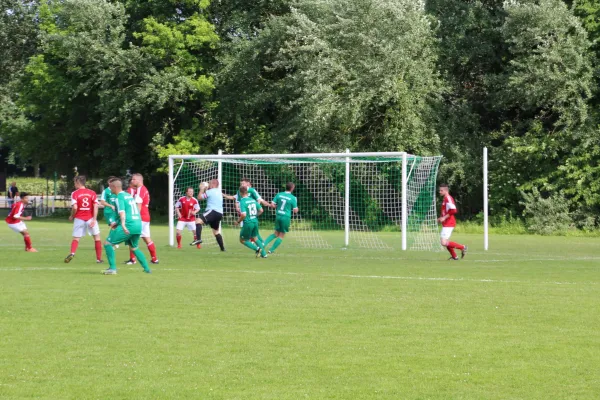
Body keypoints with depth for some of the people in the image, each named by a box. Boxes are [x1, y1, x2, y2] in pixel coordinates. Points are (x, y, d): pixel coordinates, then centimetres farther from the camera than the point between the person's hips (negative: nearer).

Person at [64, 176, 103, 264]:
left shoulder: (75, 193, -5)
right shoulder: (92, 193, 2)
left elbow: (74, 207, -14)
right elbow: (95, 207, -7)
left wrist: (72, 216, 3)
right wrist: (94, 219, -9)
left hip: (79, 219, -1)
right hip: (90, 218, 1)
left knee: (76, 238, 6)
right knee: (97, 237, 12)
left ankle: (72, 253, -21)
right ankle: (99, 258, 10)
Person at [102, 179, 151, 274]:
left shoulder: (119, 197, -5)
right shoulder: (129, 195, 21)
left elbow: (122, 212, -22)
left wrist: (123, 225, -38)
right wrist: (117, 223, 40)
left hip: (128, 226, -8)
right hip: (138, 224, 8)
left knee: (108, 243, 0)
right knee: (134, 248, 28)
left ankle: (112, 268, -8)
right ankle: (147, 268, 20)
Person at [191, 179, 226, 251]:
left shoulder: (210, 191, -3)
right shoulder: (219, 192, 23)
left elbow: (199, 197, 1)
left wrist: (202, 189, 14)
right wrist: (205, 190, 25)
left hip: (213, 211, -9)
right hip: (220, 214, 9)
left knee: (198, 220, -24)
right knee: (216, 231, 23)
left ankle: (198, 239, -43)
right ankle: (222, 248, 24)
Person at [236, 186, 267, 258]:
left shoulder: (242, 202, -16)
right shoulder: (253, 200, 4)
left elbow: (243, 215, -24)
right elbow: (261, 210, 8)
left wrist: (238, 221, -8)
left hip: (248, 223, -6)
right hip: (255, 221, 6)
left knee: (242, 240, 10)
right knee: (255, 238, 24)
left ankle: (257, 249, -8)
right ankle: (264, 254, 20)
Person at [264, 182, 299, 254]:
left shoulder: (279, 195, 2)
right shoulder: (293, 198, -9)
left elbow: (272, 205, 0)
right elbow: (295, 211, -6)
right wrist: (296, 208, 15)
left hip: (278, 216, 4)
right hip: (286, 217, -4)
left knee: (276, 233, 21)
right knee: (281, 235, 10)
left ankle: (264, 244, 3)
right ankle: (271, 250, 6)